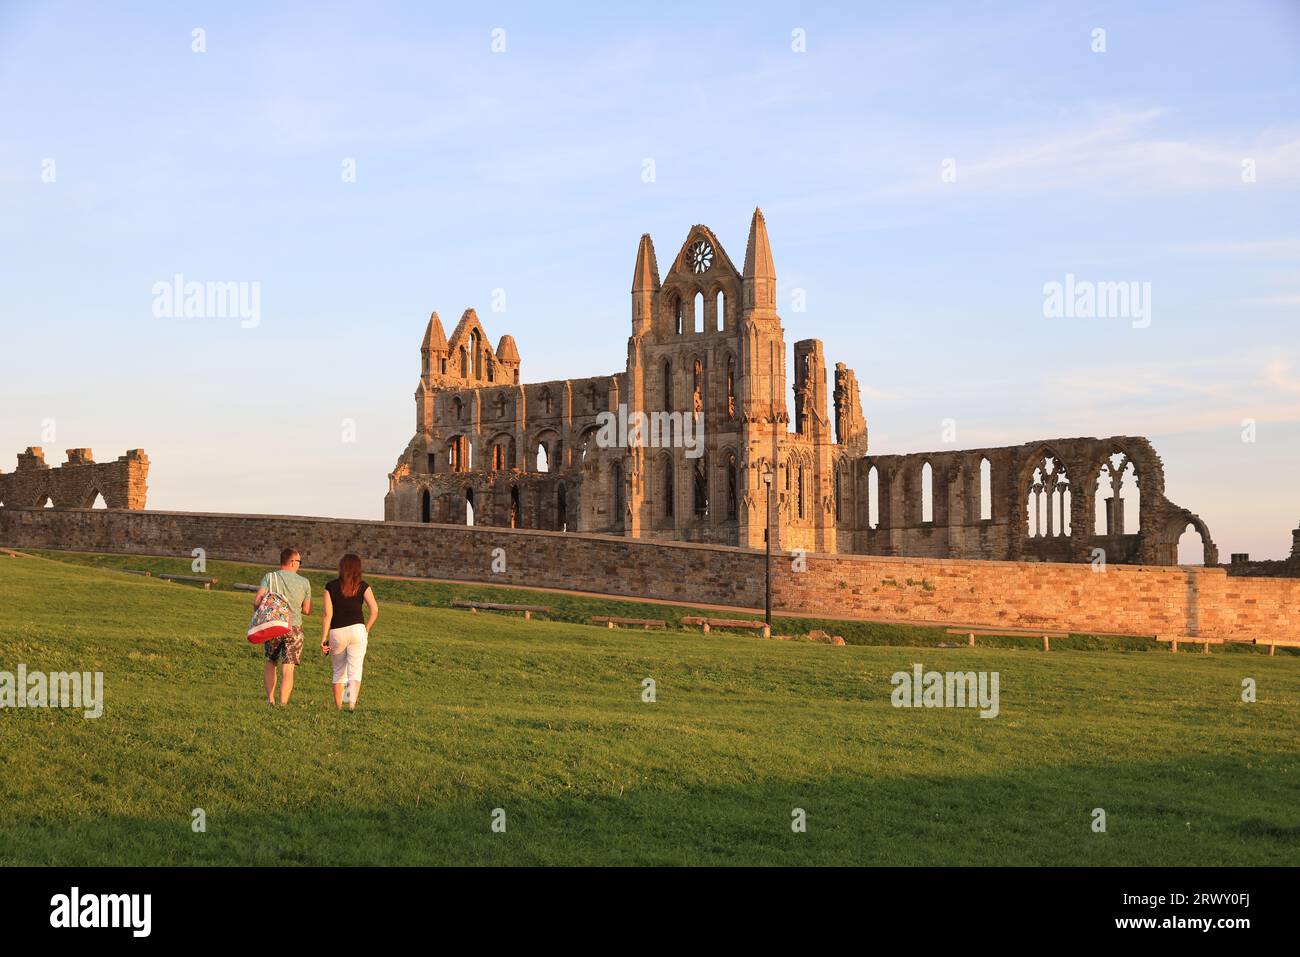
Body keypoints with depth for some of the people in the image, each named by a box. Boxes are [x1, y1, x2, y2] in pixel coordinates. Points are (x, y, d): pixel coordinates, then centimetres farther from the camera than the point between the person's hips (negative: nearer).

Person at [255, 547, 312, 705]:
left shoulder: (270, 577, -3)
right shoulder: (304, 582, -1)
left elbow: (257, 601, -13)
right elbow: (307, 610, 5)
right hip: (294, 628, -1)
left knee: (270, 663, 20)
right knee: (288, 670, 0)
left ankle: (270, 700, 16)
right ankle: (283, 703, -8)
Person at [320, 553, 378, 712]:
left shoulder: (331, 586, 0)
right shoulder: (362, 586, 2)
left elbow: (328, 614, -5)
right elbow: (375, 610, -7)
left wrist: (323, 639, -2)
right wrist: (367, 630, 6)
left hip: (337, 632, 0)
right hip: (357, 629, 0)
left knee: (338, 672, 14)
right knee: (355, 671, -1)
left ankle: (338, 708, 16)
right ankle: (352, 703, -18)